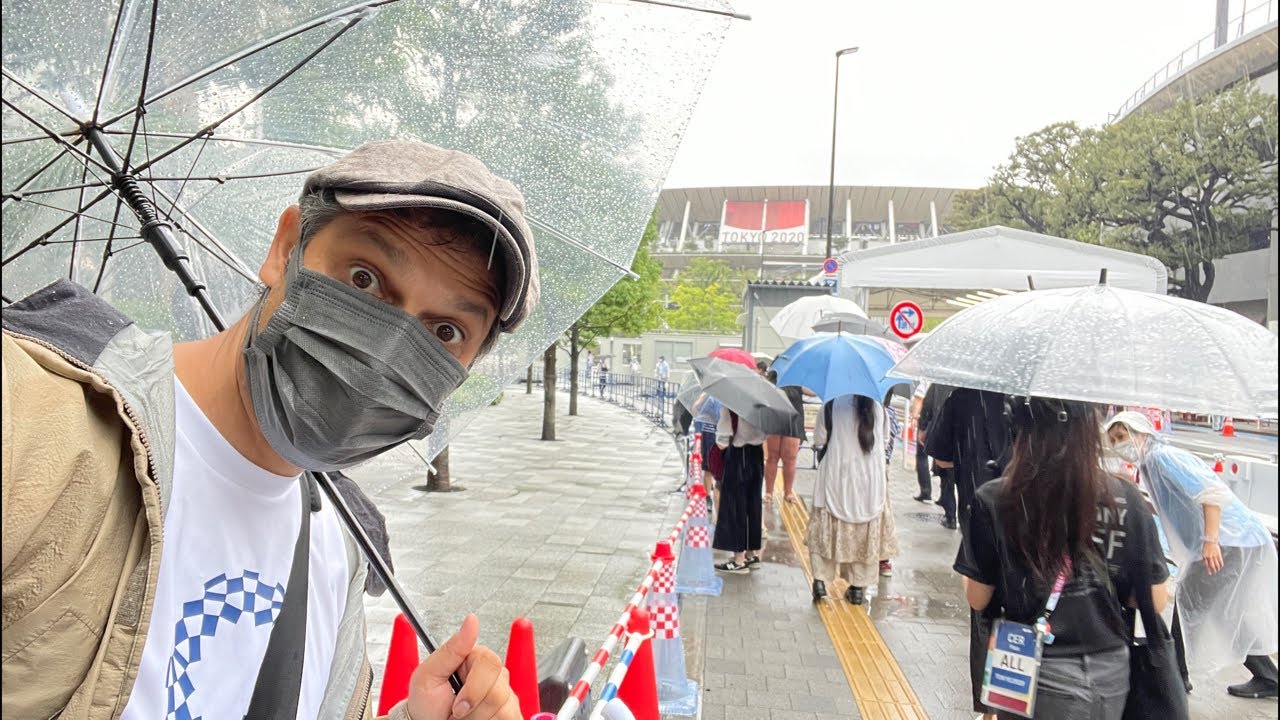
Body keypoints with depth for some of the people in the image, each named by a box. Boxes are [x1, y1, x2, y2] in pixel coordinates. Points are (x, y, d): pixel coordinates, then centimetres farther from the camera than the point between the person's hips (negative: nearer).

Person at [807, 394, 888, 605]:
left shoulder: (831, 405, -12)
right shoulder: (877, 408, -4)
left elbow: (818, 441, -5)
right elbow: (883, 441, 9)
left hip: (836, 479, -2)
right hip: (869, 482, 2)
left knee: (826, 529, 11)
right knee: (865, 533, 11)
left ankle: (820, 579, 4)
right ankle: (859, 587, 15)